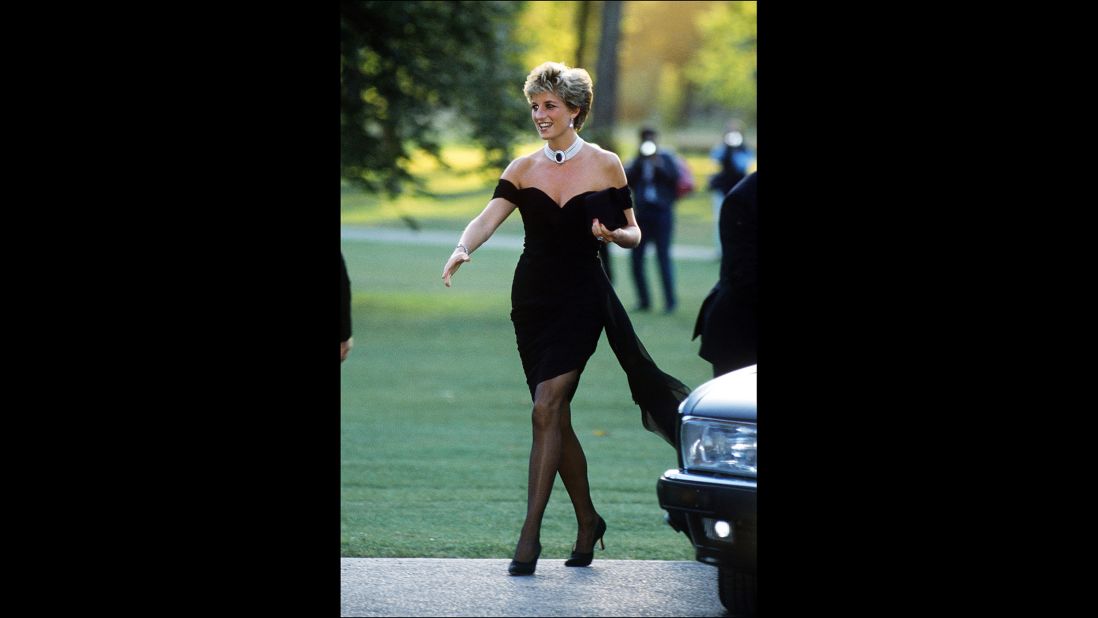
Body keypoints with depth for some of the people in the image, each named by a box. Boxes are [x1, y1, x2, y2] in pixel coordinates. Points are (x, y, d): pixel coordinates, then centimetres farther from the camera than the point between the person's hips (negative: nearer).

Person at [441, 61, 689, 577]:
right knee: (557, 417, 7)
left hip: (582, 298, -4)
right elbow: (488, 218, -7)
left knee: (547, 408, -15)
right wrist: (462, 250, -28)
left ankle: (530, 535, -15)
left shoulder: (605, 165, 0)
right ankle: (587, 521, 24)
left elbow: (633, 234, 5)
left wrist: (612, 234, -18)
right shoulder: (523, 169, 6)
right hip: (532, 298, 4)